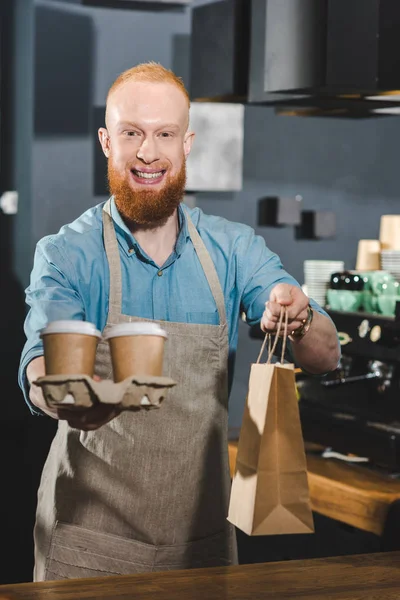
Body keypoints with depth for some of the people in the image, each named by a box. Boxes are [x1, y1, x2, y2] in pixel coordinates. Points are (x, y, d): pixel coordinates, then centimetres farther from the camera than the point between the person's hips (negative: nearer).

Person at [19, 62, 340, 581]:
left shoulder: (234, 249, 1)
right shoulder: (69, 254, -8)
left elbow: (324, 357, -5)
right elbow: (41, 362, -23)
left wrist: (299, 321, -29)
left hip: (203, 538, 3)